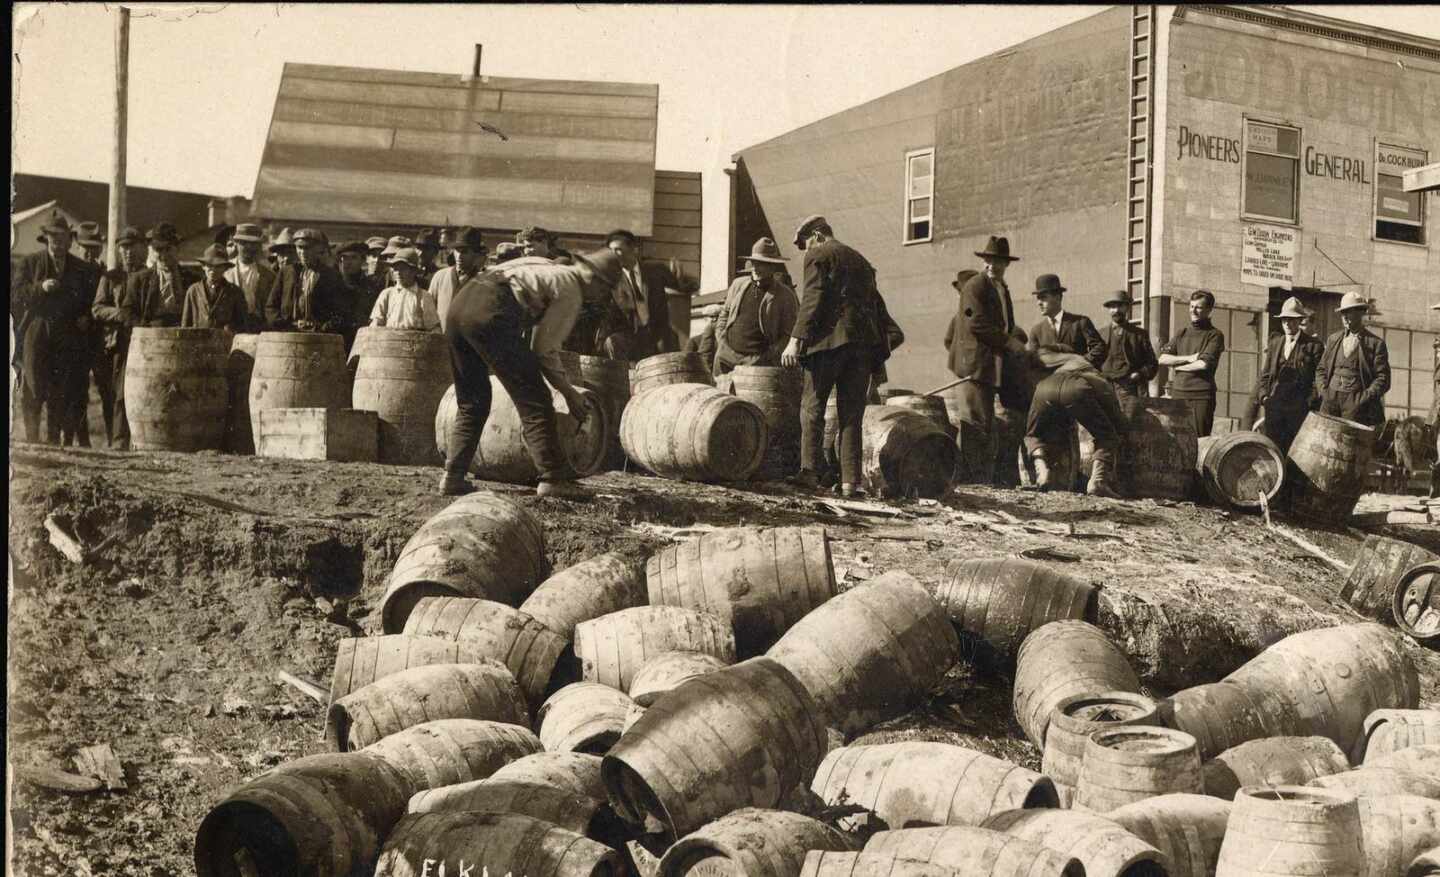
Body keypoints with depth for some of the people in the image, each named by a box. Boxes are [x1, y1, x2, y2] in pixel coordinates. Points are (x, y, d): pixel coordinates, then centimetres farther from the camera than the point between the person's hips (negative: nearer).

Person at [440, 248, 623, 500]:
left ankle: (453, 476, 15)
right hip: (489, 315, -9)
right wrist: (569, 392, 13)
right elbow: (544, 349, 3)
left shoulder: (545, 266, 29)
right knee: (534, 401, 0)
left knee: (471, 403, 19)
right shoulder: (571, 292, 6)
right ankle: (553, 479, 0)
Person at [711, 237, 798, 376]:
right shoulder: (738, 284, 14)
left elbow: (789, 335, -3)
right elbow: (724, 314, 25)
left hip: (758, 361, -5)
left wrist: (769, 356, -12)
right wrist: (721, 341, 11)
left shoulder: (785, 296, -1)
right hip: (725, 357, 5)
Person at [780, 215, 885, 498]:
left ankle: (809, 472, -3)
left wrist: (796, 340, -15)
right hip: (864, 340, 6)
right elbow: (875, 304, 21)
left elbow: (812, 299, -10)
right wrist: (878, 356, 21)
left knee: (813, 406, 2)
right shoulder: (860, 260, 25)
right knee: (851, 413, 6)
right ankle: (850, 480, -1)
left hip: (830, 337, -6)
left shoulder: (818, 256, 4)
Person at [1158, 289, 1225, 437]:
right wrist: (1188, 358, -6)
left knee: (1200, 440, -6)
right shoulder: (1182, 334, 18)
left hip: (1201, 396, -4)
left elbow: (1204, 364, -12)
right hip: (1178, 393, 5)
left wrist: (1176, 365, 0)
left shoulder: (1214, 335, 2)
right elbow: (1162, 359, 7)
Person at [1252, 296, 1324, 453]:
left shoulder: (1313, 345, 4)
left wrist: (1310, 402, -10)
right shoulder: (1274, 343, 17)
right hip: (1274, 403, 4)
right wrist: (1263, 395, 1)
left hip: (1300, 405, -3)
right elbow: (1263, 374, 17)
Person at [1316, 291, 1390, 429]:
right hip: (1330, 400, 4)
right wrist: (1324, 391, 2)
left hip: (1356, 403, -4)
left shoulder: (1376, 343, 2)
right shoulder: (1333, 339, 17)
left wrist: (1363, 399, -13)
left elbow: (1383, 379, -3)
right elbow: (1321, 370, 19)